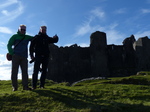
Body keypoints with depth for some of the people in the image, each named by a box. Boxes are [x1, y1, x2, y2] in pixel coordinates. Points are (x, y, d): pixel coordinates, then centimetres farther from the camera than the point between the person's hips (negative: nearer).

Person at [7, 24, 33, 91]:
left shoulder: (27, 37, 18)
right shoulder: (15, 36, 9)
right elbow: (9, 45, 4)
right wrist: (11, 53, -8)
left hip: (24, 57, 3)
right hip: (16, 56, -3)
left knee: (25, 71, -3)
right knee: (14, 71, -6)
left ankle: (25, 86, -4)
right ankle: (14, 87, -3)